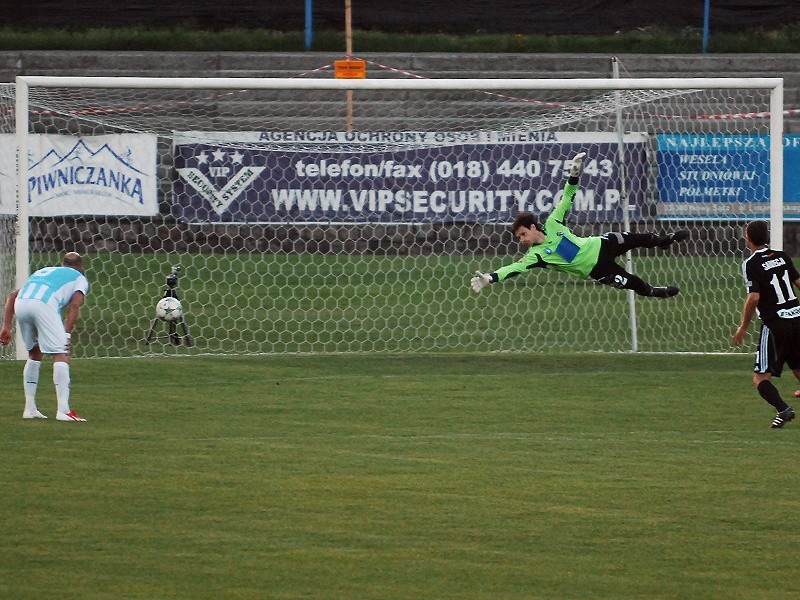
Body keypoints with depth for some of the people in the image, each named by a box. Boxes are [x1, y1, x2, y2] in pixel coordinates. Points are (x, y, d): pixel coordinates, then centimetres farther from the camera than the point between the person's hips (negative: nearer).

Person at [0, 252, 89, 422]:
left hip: (20, 305, 5)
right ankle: (63, 410, -14)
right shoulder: (80, 278, 25)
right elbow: (74, 305, 5)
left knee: (34, 354, 23)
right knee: (61, 355, -3)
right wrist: (66, 336, 0)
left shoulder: (43, 271, 40)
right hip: (43, 305, -5)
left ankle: (30, 409, 22)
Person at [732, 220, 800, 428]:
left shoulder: (751, 264, -9)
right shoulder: (782, 256, 9)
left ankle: (783, 409, -24)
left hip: (775, 324, -6)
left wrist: (743, 327, -7)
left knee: (760, 378, -3)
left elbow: (754, 297, -17)